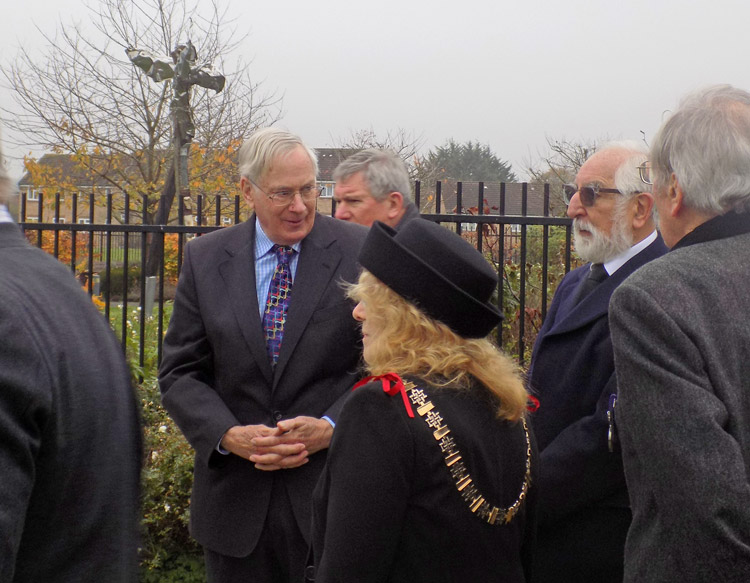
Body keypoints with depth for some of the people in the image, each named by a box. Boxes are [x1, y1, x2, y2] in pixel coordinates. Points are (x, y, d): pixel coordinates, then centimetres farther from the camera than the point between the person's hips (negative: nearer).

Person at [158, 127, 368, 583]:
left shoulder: (359, 252, -3)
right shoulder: (205, 259, 4)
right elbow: (180, 373, 4)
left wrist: (330, 428, -16)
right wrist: (228, 435, -12)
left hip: (331, 493, -2)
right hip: (235, 498, 2)